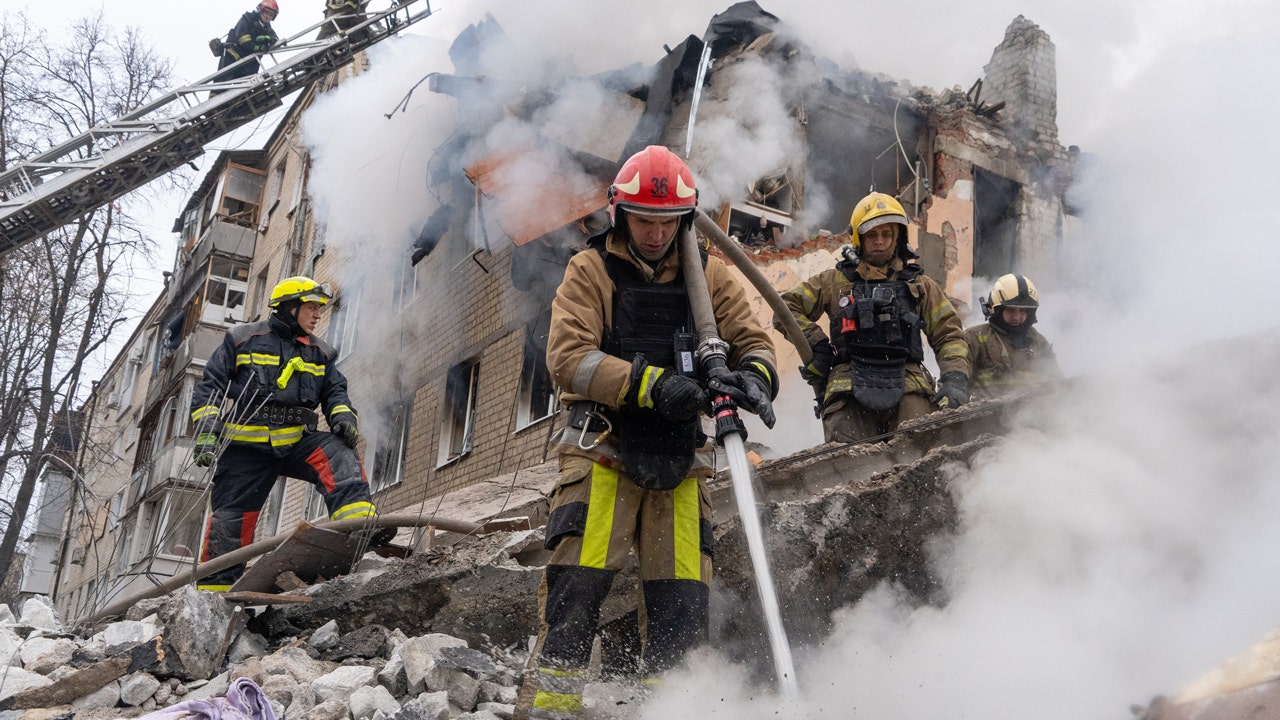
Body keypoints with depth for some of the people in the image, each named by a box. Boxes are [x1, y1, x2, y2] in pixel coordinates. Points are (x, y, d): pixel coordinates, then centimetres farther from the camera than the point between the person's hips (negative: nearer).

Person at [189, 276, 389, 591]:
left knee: (339, 454, -26)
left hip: (296, 441, 3)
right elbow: (210, 386, 5)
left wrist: (342, 416, -10)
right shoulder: (242, 339, 6)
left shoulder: (320, 353, 17)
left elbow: (335, 391, 15)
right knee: (230, 519, -2)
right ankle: (213, 590, 8)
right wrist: (207, 431, -8)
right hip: (246, 446, -2)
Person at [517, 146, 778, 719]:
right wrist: (654, 385, -24)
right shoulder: (590, 270, 1)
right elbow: (568, 357, -11)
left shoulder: (708, 275, 11)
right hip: (604, 444, -3)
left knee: (682, 596, 1)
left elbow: (752, 340, 9)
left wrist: (753, 377, -17)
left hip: (679, 456, 3)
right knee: (578, 581, -11)